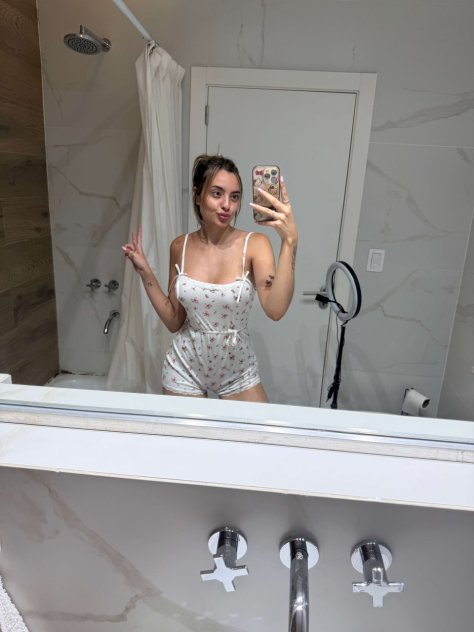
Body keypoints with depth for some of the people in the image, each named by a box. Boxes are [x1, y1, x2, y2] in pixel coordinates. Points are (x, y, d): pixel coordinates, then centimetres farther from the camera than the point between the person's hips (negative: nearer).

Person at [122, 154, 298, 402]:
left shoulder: (255, 244, -14)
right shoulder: (180, 247, -5)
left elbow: (275, 309, -30)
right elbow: (174, 321, 0)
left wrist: (290, 241, -37)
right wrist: (145, 272, -7)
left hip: (238, 372, -1)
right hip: (184, 369, 2)